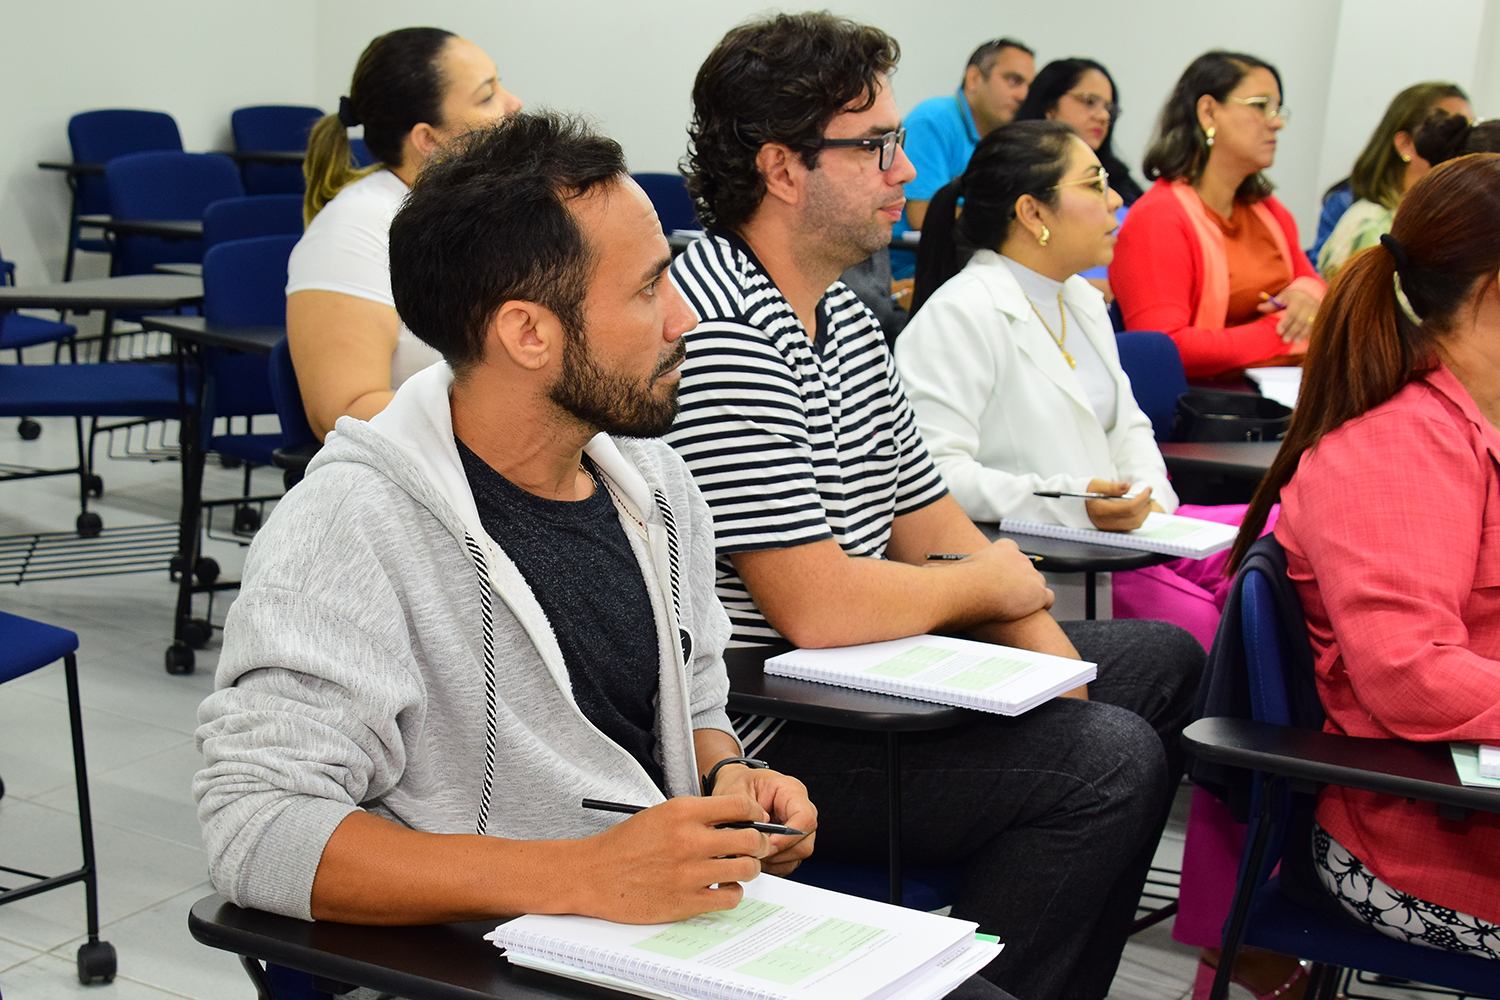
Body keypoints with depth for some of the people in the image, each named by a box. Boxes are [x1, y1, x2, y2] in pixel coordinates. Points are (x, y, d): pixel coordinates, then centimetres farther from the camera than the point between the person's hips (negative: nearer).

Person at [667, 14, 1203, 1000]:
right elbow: (819, 609, -27)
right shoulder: (722, 329, -23)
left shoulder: (846, 315, 11)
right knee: (1111, 763, -22)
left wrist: (1066, 689, 1)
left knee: (1162, 660, 19)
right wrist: (989, 584, -8)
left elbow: (935, 529, 13)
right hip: (756, 729, -11)